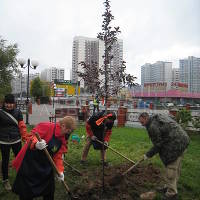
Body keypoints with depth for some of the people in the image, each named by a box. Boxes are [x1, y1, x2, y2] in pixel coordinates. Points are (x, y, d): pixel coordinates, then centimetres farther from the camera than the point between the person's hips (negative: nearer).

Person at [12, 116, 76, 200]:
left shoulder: (63, 139, 1)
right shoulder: (47, 126, -21)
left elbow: (58, 156, 4)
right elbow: (32, 135, -26)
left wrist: (60, 171, -4)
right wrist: (36, 144, -46)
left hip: (46, 166, 7)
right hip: (29, 163, -6)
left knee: (49, 188, 18)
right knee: (26, 190, 7)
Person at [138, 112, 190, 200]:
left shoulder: (152, 126, -15)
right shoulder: (158, 117, 13)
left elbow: (158, 145, -12)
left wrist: (148, 155, 0)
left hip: (176, 143, -10)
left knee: (171, 168, -1)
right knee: (175, 167, 18)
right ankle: (169, 186, 32)